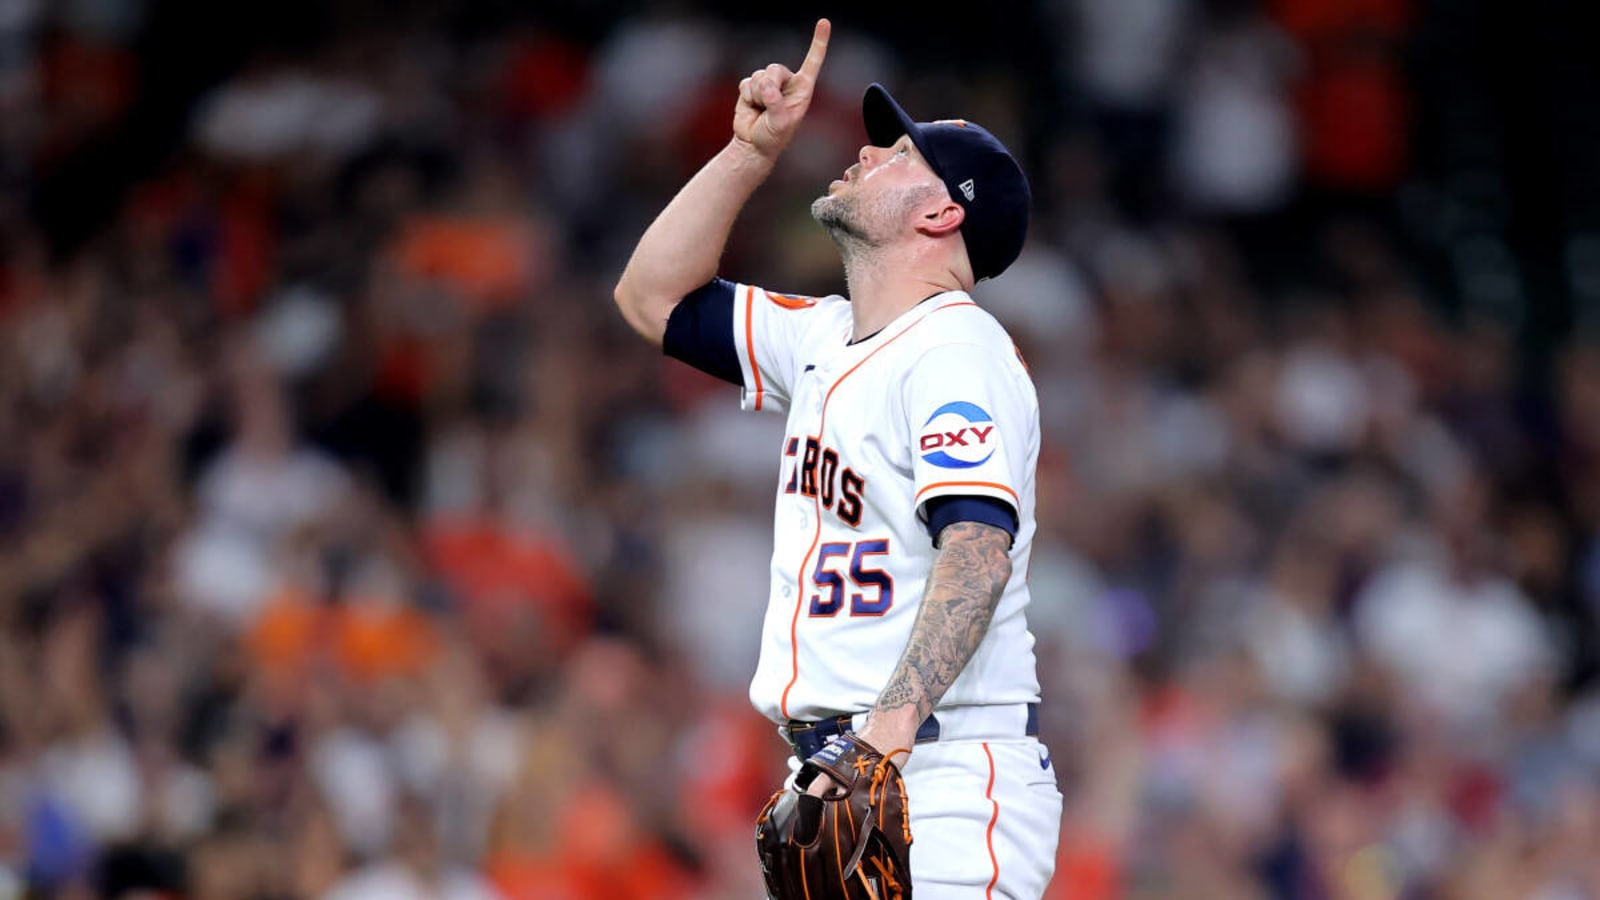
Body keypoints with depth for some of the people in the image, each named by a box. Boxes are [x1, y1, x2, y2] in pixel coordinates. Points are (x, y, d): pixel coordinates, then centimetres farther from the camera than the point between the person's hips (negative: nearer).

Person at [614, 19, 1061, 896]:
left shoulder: (958, 349, -9)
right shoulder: (826, 342, 19)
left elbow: (978, 547, -22)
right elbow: (654, 297, 29)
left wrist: (889, 729, -34)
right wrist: (752, 151, 17)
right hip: (833, 780, 9)